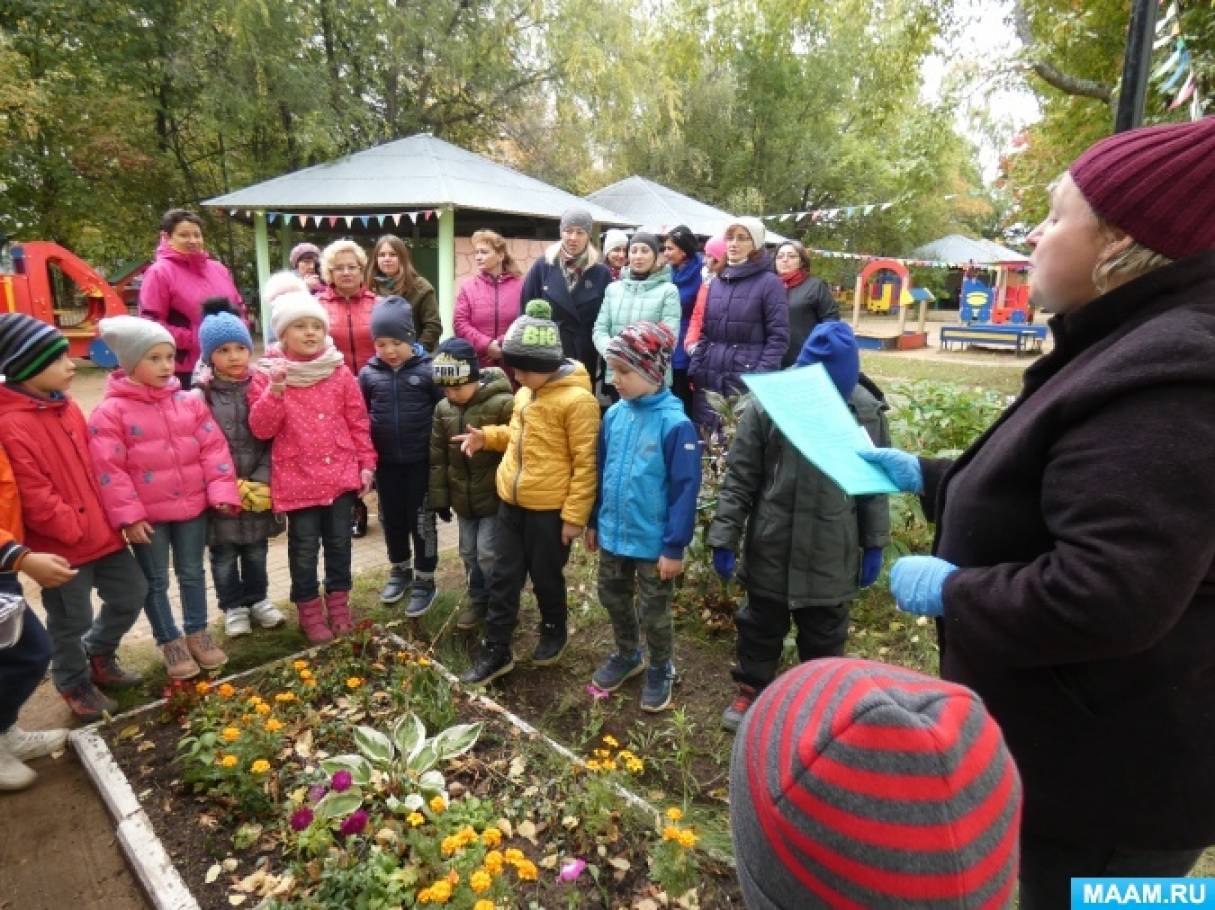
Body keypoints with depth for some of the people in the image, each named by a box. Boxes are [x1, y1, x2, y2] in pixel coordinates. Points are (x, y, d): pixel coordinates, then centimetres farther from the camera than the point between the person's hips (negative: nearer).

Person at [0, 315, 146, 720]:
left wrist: (107, 518, 8)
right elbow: (34, 499, -22)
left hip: (102, 531, 7)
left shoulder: (65, 406, 5)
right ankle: (75, 684, 36)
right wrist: (76, 529, -14)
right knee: (71, 622, 12)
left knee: (131, 595, 19)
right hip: (61, 546, -7)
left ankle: (97, 652, 44)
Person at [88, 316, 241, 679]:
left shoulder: (189, 402, 1)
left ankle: (198, 634, 31)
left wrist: (222, 491, -7)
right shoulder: (111, 412, -10)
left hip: (192, 506, 3)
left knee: (192, 573, 16)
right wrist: (127, 515, -14)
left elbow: (213, 449, 1)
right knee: (155, 581, 11)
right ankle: (170, 643, 26)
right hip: (147, 514, -3)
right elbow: (108, 470, -11)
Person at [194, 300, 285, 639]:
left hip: (258, 488, 2)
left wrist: (261, 482, -11)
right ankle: (233, 607, 29)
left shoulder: (261, 389, -1)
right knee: (224, 554, 11)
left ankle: (257, 600, 35)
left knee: (257, 550, 17)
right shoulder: (201, 397, -7)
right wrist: (231, 486, -14)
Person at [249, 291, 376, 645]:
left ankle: (338, 601, 29)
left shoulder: (340, 372, 2)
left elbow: (358, 421, 7)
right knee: (304, 547, 7)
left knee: (339, 542, 13)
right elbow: (261, 428, -10)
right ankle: (309, 609, 23)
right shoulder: (269, 374, -4)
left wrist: (366, 463, 5)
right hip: (297, 476, -2)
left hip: (341, 473, 2)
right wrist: (276, 390, -23)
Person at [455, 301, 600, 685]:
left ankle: (554, 632, 39)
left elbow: (585, 463, -17)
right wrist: (487, 437, 4)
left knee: (546, 576, 12)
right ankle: (495, 650, 25)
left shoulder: (577, 399, -18)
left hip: (550, 509, -7)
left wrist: (574, 514, -16)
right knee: (504, 576, 12)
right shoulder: (525, 393, 5)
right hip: (511, 502, 7)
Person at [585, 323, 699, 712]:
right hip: (612, 535, 6)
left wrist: (675, 547, -16)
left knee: (654, 613, 13)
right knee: (614, 600, 23)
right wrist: (593, 521, 13)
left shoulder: (675, 424, -21)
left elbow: (685, 490, -18)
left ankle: (660, 670, 38)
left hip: (653, 543, -6)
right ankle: (626, 655, 48)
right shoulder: (614, 414, -2)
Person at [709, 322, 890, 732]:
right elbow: (739, 478, -8)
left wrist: (875, 544, 5)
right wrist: (724, 537, -8)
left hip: (832, 554, 1)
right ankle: (751, 689, 41)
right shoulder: (767, 405, -13)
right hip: (771, 548, -1)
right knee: (761, 624, 18)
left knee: (824, 632, 19)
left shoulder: (867, 410, -7)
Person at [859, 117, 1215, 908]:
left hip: (1113, 768, -10)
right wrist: (925, 476, 16)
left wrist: (947, 590, -22)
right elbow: (1039, 494, 18)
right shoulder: (1138, 350, 7)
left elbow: (1107, 596, -35)